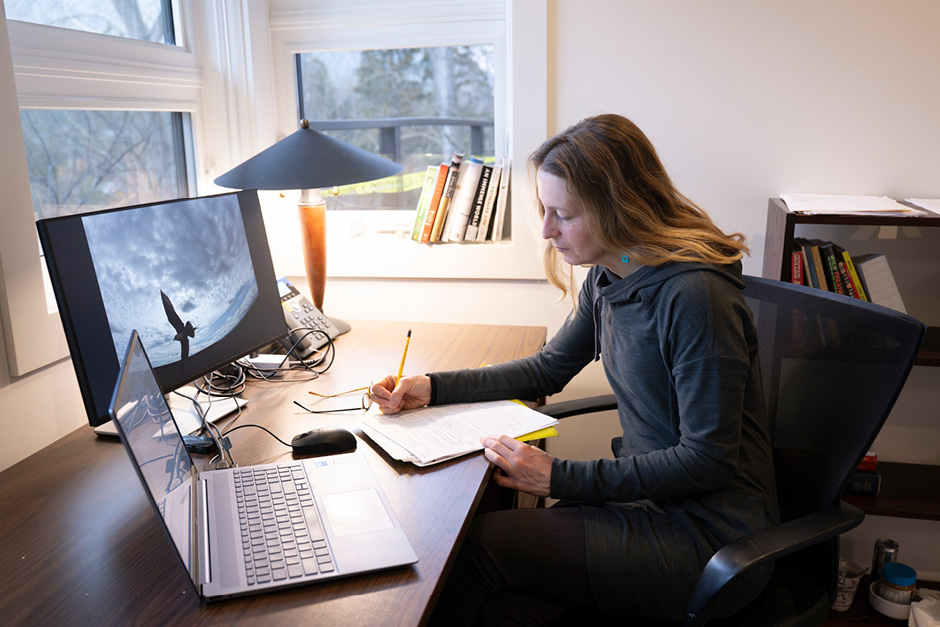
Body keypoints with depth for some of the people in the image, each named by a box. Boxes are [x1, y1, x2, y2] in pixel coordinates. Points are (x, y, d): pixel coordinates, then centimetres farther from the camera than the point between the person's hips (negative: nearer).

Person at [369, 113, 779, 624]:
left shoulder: (694, 295, -23)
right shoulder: (609, 277, 4)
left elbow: (708, 458, -20)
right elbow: (549, 369, 15)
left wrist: (561, 477, -19)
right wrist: (432, 388, 7)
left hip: (710, 536, -7)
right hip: (651, 500, 7)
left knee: (477, 543, -15)